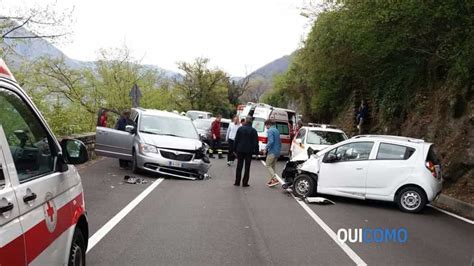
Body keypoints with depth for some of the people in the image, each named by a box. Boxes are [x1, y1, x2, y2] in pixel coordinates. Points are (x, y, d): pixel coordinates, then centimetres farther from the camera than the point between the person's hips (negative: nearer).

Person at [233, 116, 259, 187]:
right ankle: (245, 182, 2)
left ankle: (237, 182, 10)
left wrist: (235, 149, 9)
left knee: (239, 166, 9)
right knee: (247, 167, 3)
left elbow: (236, 140, 3)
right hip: (249, 151, -2)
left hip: (240, 150, 2)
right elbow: (255, 142, -5)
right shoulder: (253, 130, -5)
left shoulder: (240, 129, 1)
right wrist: (256, 151, 0)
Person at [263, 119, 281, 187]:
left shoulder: (270, 131, -12)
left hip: (272, 151, -9)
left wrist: (266, 149, -16)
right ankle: (270, 181, 16)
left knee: (268, 165, -3)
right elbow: (279, 142, 21)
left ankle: (275, 179, -16)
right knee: (272, 166, 14)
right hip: (277, 152, 9)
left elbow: (271, 141, -24)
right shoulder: (276, 130, 17)